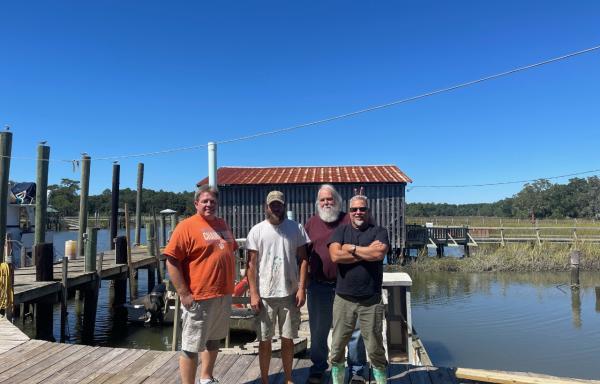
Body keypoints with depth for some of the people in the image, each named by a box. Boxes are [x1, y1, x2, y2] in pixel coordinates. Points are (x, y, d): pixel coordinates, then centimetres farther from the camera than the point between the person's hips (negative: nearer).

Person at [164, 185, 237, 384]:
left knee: (214, 339, 21)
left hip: (223, 295, 8)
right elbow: (172, 260, -16)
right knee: (191, 346, 2)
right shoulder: (187, 226, -13)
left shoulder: (222, 224, 10)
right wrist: (184, 293, -19)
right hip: (199, 297, -8)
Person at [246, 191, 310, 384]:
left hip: (290, 293, 1)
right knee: (264, 340, 9)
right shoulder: (257, 231, -1)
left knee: (288, 339, 12)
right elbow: (252, 264, -2)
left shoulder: (296, 228, 1)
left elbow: (303, 260, 1)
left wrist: (302, 288, -6)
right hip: (265, 294, 0)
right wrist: (253, 293, -7)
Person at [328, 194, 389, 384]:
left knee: (375, 348, 10)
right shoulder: (341, 231, 6)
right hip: (343, 299, 2)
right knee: (337, 347, 11)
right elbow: (335, 256, -11)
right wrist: (367, 252, -11)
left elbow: (379, 253, -17)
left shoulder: (379, 231, 3)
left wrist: (352, 248, -8)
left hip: (371, 300, -1)